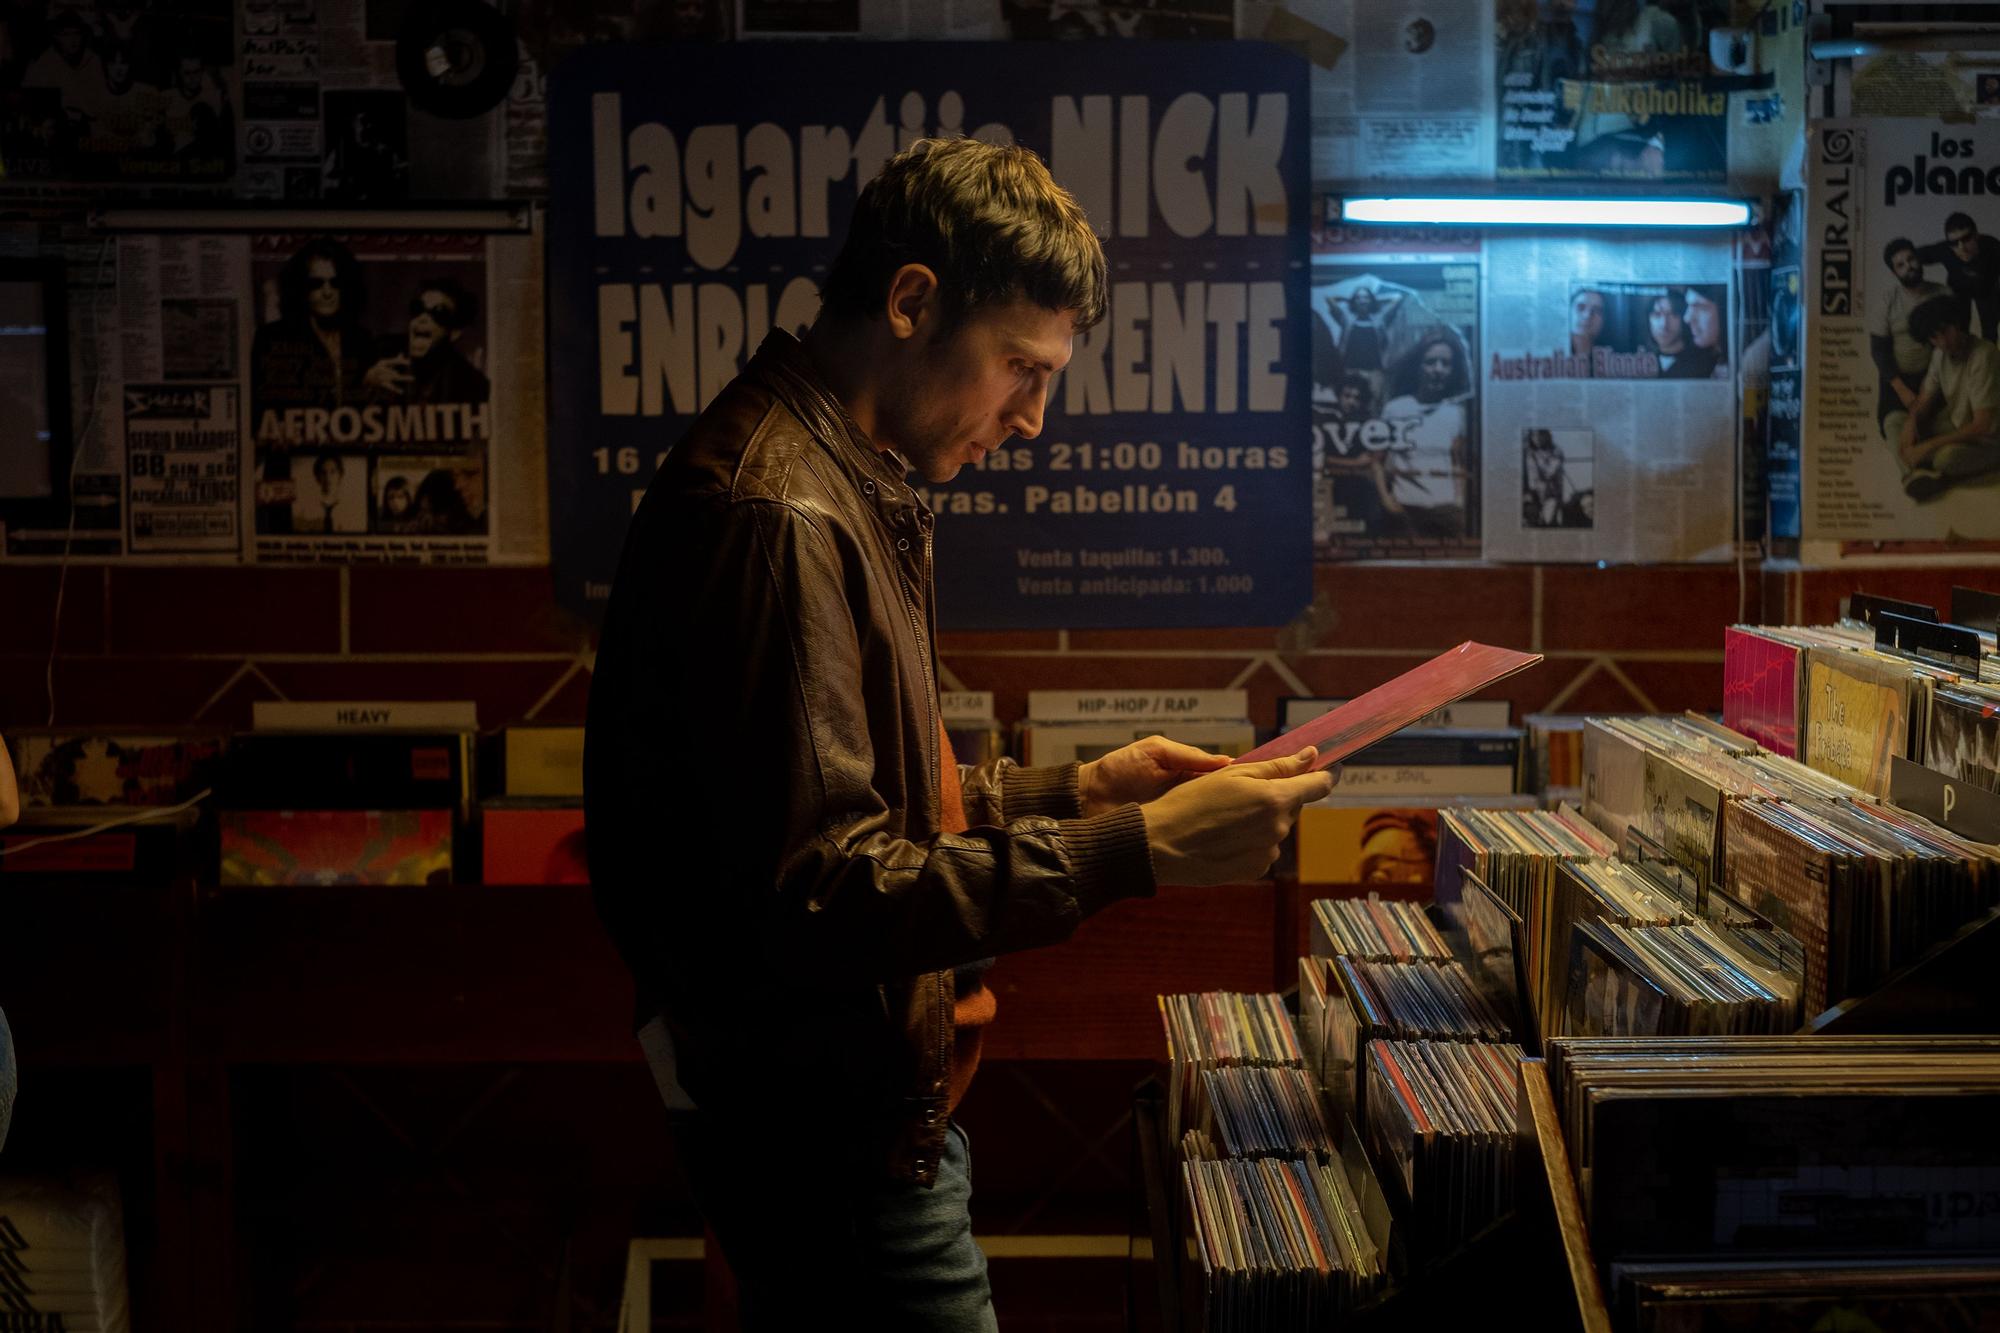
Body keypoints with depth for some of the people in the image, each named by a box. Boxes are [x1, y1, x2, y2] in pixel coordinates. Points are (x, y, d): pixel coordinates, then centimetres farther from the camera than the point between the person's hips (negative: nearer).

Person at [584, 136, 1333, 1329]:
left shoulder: (849, 485, 13)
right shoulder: (781, 515, -22)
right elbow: (818, 894, -27)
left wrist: (1077, 789, 7)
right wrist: (1138, 852, -26)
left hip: (853, 1105, 10)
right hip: (827, 1130, -10)